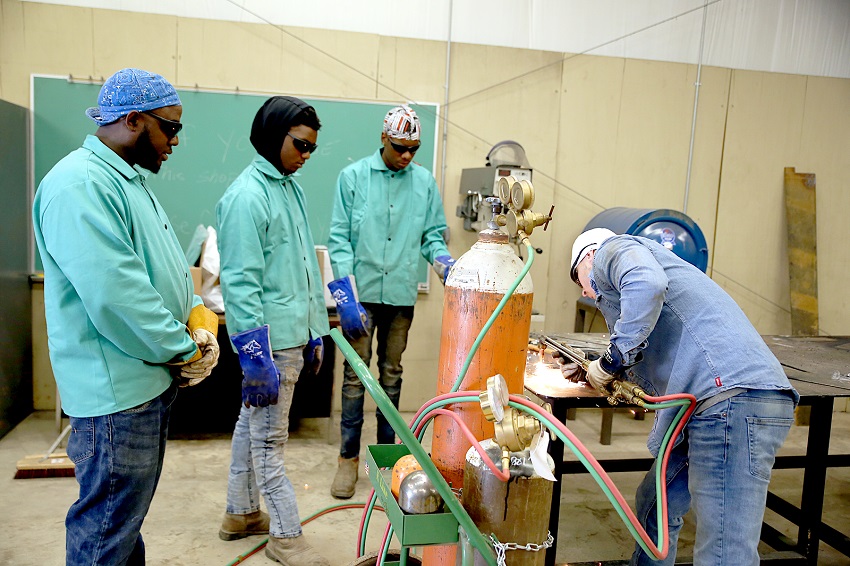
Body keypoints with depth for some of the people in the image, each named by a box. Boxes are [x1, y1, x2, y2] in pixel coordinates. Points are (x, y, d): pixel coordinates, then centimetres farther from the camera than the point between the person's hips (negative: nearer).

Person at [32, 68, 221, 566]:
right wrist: (184, 351, -16)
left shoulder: (131, 181, 14)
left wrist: (199, 318, 0)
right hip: (117, 392, -10)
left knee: (129, 513, 23)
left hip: (151, 380, 10)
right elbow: (115, 294, -27)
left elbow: (165, 268, 17)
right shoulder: (80, 185, -19)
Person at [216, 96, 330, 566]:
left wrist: (314, 333, 17)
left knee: (252, 425, 20)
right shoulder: (247, 195, -16)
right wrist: (257, 359, -21)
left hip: (292, 336, 9)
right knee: (270, 440, 5)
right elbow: (240, 282, -20)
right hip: (270, 342, -9)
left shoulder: (291, 187, 11)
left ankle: (241, 514, 37)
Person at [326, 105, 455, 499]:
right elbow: (339, 239, -4)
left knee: (392, 374, 13)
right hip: (361, 292, -2)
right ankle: (349, 458, 16)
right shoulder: (353, 177, -1)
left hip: (401, 294, 2)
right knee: (356, 374, 3)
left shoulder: (425, 182, 5)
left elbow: (433, 235, 10)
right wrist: (346, 296, -13)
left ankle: (386, 450, 27)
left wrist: (445, 263, -12)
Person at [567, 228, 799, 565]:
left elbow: (646, 283, -21)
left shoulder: (612, 250, 6)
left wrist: (614, 358, -12)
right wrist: (593, 371, 33)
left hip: (734, 401, -11)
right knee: (655, 506, 23)